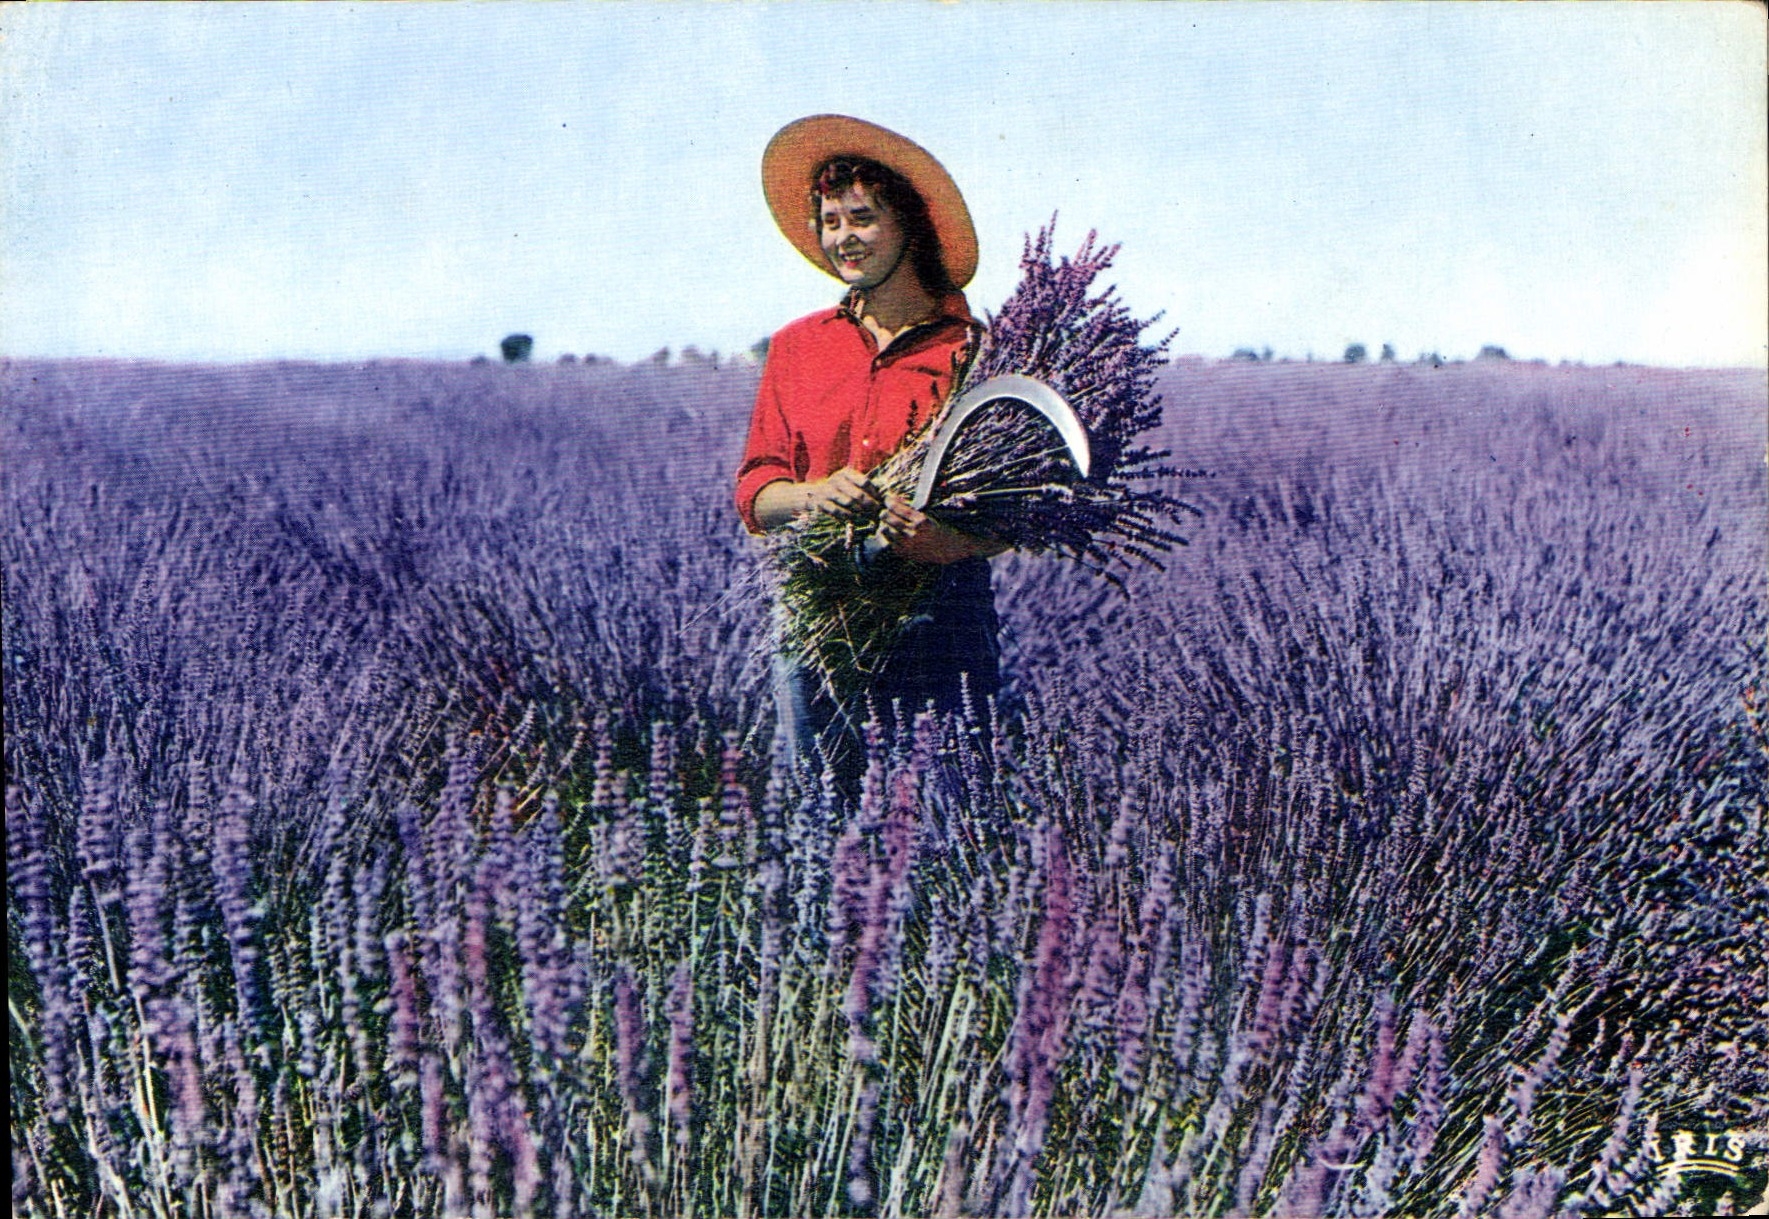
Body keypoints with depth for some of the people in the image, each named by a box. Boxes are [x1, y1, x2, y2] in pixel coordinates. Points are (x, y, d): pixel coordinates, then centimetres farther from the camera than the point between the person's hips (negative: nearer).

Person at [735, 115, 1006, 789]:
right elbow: (754, 488, 11)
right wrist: (814, 494, -11)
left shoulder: (974, 349, 0)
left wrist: (953, 543, -23)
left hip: (938, 614, -3)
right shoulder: (794, 348, 13)